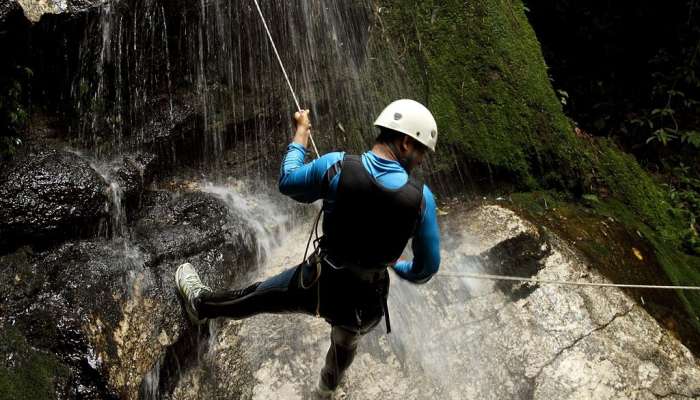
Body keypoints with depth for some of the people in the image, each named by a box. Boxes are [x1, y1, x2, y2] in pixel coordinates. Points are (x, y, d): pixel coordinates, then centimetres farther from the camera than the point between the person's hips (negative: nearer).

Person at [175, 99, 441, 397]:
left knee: (261, 294, 28)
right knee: (346, 343, 36)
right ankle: (327, 389, 68)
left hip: (319, 283, -1)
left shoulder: (337, 165, -21)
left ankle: (201, 304, 56)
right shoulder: (421, 197, -19)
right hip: (367, 301, 2)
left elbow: (287, 182, 0)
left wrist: (301, 133, 14)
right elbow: (427, 268, -8)